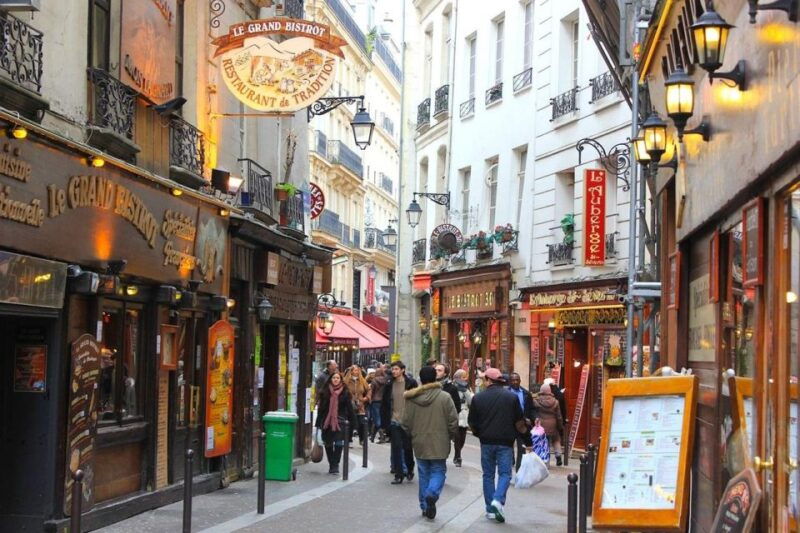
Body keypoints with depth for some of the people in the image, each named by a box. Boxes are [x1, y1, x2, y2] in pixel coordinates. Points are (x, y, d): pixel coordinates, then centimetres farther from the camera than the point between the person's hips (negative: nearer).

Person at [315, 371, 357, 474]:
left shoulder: (345, 392, 2)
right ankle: (332, 465, 19)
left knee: (339, 444, -13)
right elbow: (321, 407, 7)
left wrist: (353, 421, 0)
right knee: (328, 444, 8)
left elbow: (349, 408, 4)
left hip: (340, 422, -2)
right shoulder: (325, 391, 5)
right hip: (327, 422, 2)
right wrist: (319, 422, 4)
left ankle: (335, 465, -6)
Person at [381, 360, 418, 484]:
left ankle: (409, 469, 29)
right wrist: (384, 421, 3)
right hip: (394, 421, 3)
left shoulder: (411, 383, -6)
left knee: (407, 446, 5)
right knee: (396, 447, 0)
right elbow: (384, 404, 8)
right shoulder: (389, 384, 5)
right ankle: (398, 475, 5)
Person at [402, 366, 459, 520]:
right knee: (438, 471, 7)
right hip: (439, 444, -2)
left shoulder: (412, 398, -4)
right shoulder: (444, 397, -10)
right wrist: (449, 436, 10)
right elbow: (453, 421, -8)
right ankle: (432, 494, -21)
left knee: (424, 474, 14)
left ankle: (425, 506, 16)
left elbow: (406, 422, 0)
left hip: (420, 444, 2)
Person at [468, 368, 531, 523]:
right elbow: (520, 422, 0)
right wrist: (528, 442, 8)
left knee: (488, 474, 11)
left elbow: (472, 422, 3)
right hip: (506, 442, -1)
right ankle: (498, 500, -20)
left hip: (486, 442, 1)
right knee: (505, 473, 4)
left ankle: (490, 510, 11)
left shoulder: (478, 398, -1)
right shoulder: (511, 397, 0)